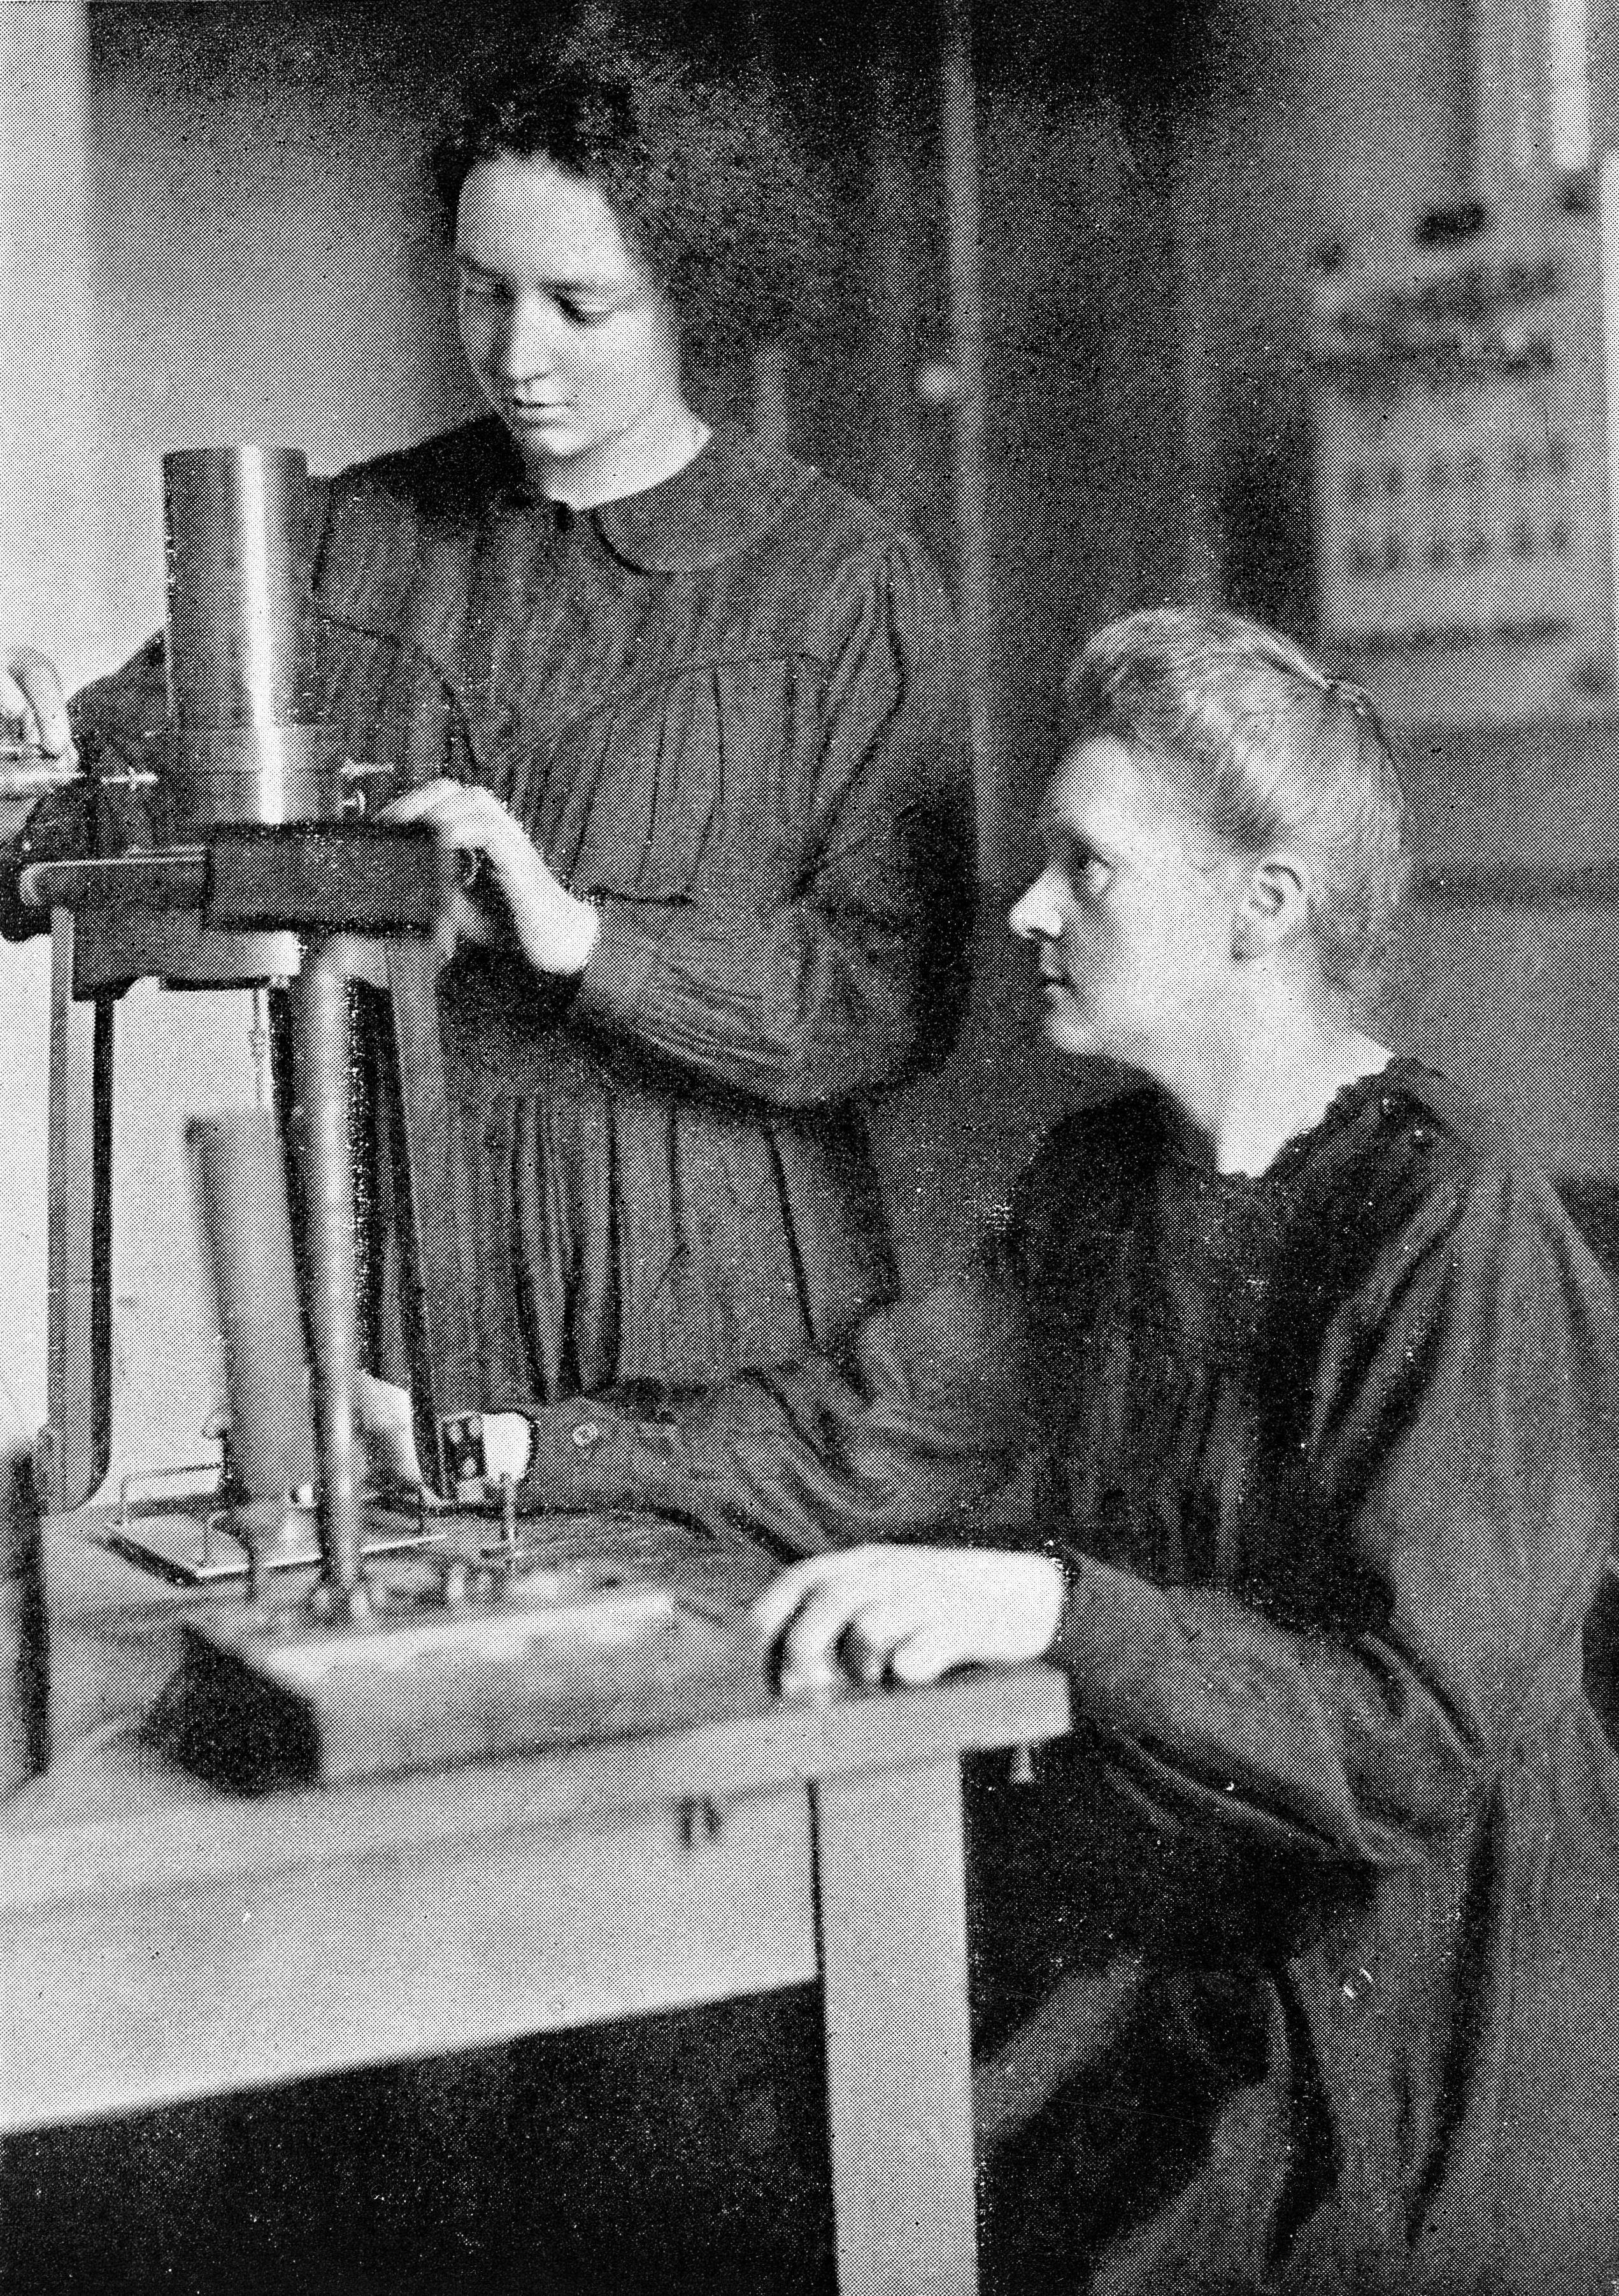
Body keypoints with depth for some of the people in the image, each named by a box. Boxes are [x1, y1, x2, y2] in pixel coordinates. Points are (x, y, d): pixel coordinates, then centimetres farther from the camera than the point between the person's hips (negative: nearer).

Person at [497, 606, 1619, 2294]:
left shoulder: (1460, 1236, -18)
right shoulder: (1104, 1178, 7)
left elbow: (1419, 1740, -24)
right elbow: (864, 1439, 8)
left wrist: (1055, 1604, -35)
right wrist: (505, 1455, 1)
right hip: (1147, 1935, 6)